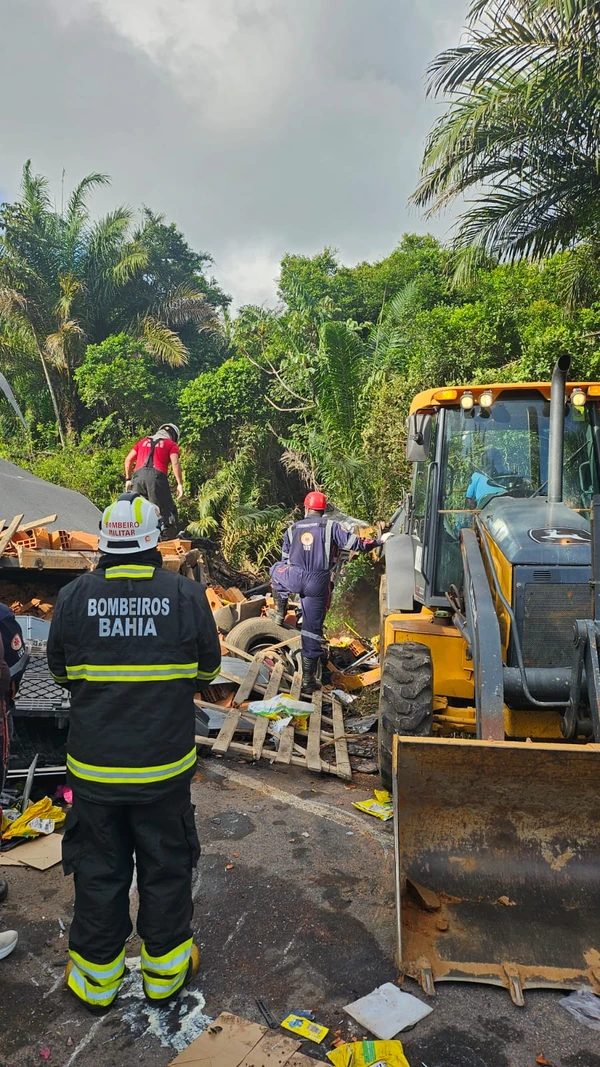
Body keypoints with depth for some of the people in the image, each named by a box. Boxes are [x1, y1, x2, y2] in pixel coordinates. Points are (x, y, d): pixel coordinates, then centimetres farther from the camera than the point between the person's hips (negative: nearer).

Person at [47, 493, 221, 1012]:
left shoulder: (74, 596, -11)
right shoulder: (187, 595, -14)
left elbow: (61, 671, 5)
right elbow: (209, 667, 1)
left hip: (93, 766, 1)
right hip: (165, 764, -1)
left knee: (99, 870, 19)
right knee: (166, 867, 18)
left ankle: (96, 977, 37)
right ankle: (165, 969, 37)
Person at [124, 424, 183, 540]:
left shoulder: (143, 441, 29)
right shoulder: (171, 444, 16)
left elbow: (128, 459, 22)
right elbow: (175, 463, 0)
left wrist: (128, 479, 25)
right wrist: (180, 484, -3)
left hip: (138, 475, 4)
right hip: (156, 476, -4)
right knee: (166, 509, -1)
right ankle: (167, 538, -9)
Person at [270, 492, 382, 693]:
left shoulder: (292, 529, 12)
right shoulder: (331, 526, 0)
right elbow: (354, 543, -4)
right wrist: (377, 542, 13)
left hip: (294, 579, 2)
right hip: (318, 584, -1)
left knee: (276, 570, 37)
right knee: (313, 630, 8)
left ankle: (280, 612, 33)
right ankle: (308, 679, 12)